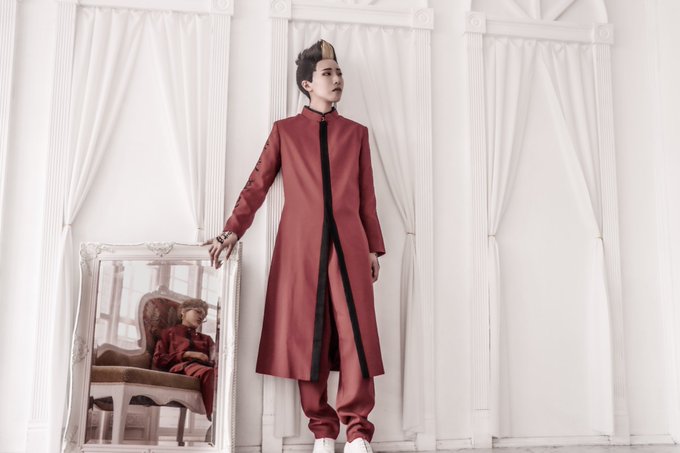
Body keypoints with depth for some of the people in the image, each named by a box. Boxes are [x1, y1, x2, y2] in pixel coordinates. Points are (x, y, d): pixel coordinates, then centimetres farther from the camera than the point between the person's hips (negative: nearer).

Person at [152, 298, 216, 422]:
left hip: (205, 366, 3)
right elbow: (158, 360, 12)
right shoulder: (169, 332, 28)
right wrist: (187, 354, 1)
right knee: (207, 372, -42)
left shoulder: (206, 338, 38)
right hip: (181, 367, -3)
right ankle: (214, 417, -54)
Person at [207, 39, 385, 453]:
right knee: (306, 335, -1)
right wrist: (233, 230, 0)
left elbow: (367, 198, 15)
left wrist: (374, 248, 10)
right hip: (301, 246, -1)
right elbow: (257, 185, 10)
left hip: (348, 245, 1)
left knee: (356, 334, -6)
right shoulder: (284, 131, 13)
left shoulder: (357, 133, 17)